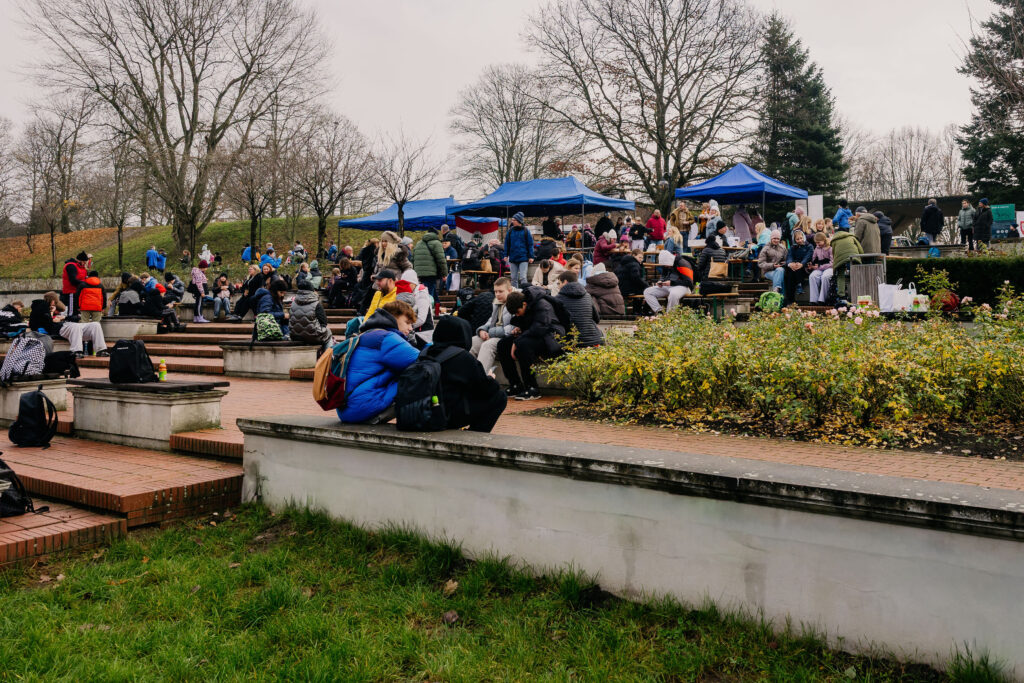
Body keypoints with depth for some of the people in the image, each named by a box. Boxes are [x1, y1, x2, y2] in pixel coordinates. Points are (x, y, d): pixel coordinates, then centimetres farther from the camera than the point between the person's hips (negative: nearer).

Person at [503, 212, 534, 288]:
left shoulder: (525, 231, -3)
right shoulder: (510, 231, 4)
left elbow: (530, 244, -1)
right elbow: (507, 244, 10)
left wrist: (531, 256, -6)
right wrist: (506, 255, 4)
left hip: (523, 258, -4)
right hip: (513, 258, 4)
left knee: (523, 277, -7)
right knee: (514, 278, 10)